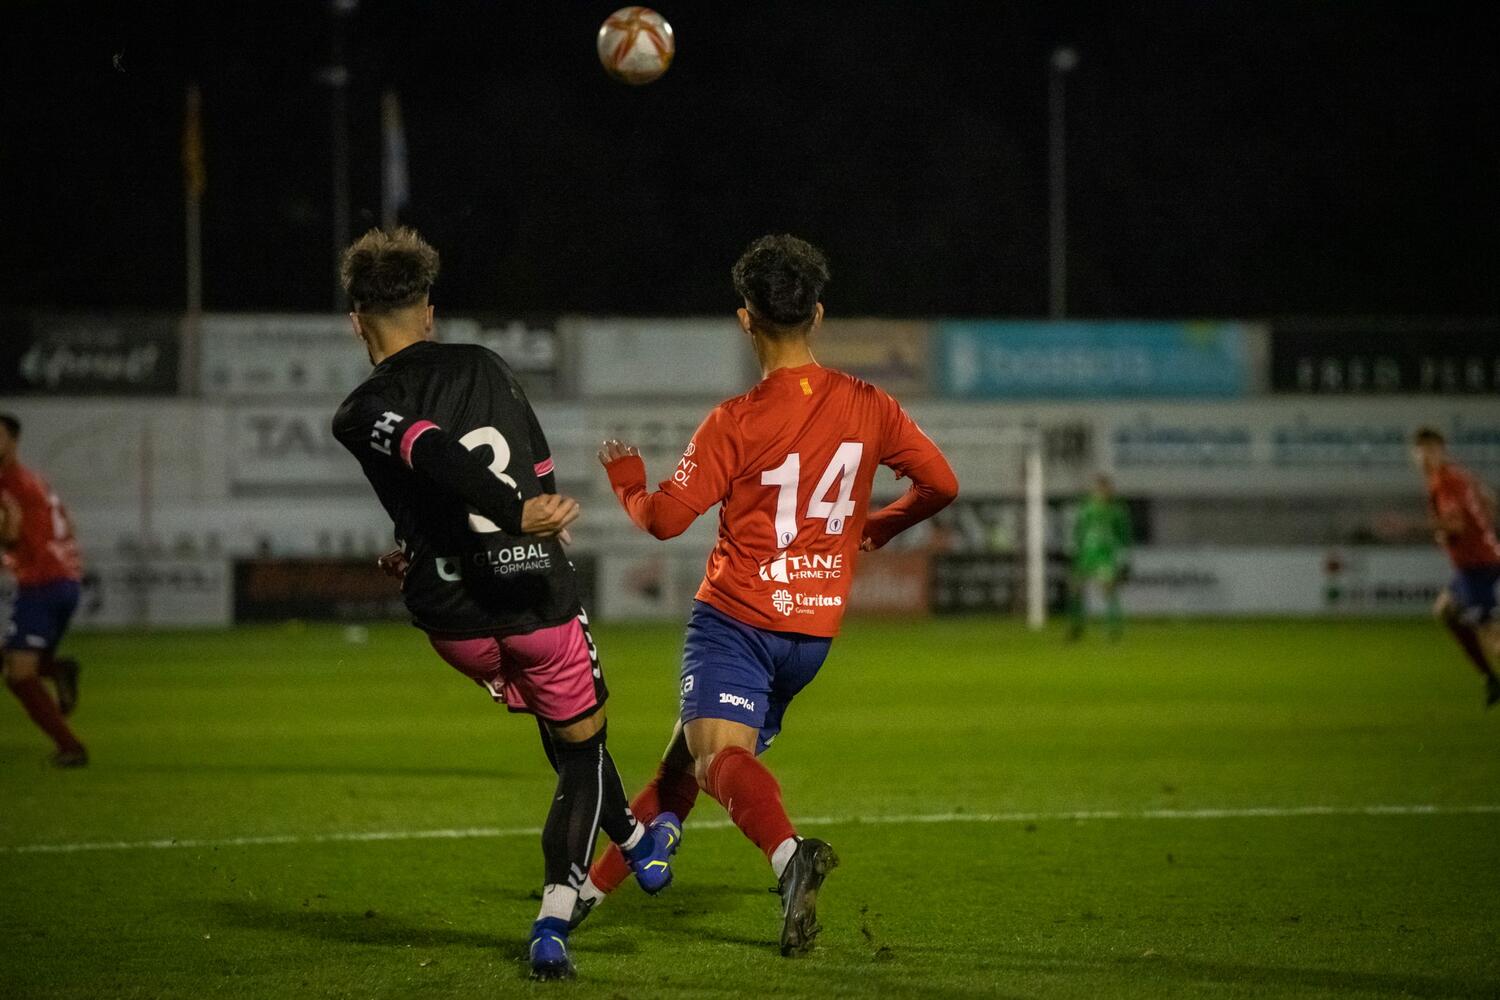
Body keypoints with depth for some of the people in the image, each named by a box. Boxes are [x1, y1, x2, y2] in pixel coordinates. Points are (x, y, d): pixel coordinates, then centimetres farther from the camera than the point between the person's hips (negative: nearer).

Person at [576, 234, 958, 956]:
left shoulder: (736, 422, -12)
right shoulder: (867, 407, 1)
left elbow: (664, 518, -10)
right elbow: (941, 483, 5)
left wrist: (624, 477, 12)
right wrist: (878, 527, 24)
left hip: (736, 618, -6)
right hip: (814, 631, 6)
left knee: (717, 755, -21)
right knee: (685, 758, 18)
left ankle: (790, 853, -51)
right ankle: (595, 887, 26)